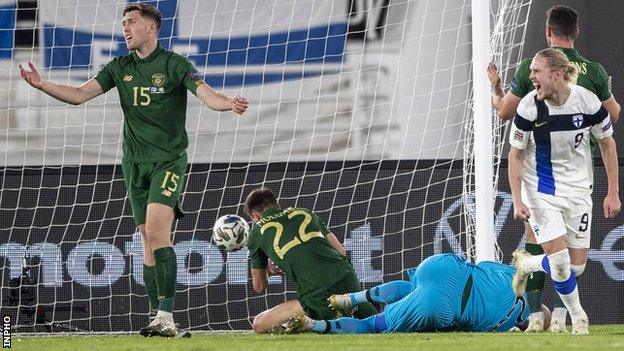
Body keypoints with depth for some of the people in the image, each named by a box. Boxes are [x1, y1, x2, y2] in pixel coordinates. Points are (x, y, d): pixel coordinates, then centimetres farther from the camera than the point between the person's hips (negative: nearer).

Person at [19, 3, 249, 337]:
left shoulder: (174, 65, -6)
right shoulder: (120, 67, 9)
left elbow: (207, 95, -17)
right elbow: (79, 94, 5)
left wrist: (229, 103, -38)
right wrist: (42, 85, -10)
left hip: (168, 160, -5)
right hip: (135, 162, 5)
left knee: (156, 232, -19)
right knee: (149, 240, 5)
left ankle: (166, 316, -22)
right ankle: (158, 316, 8)